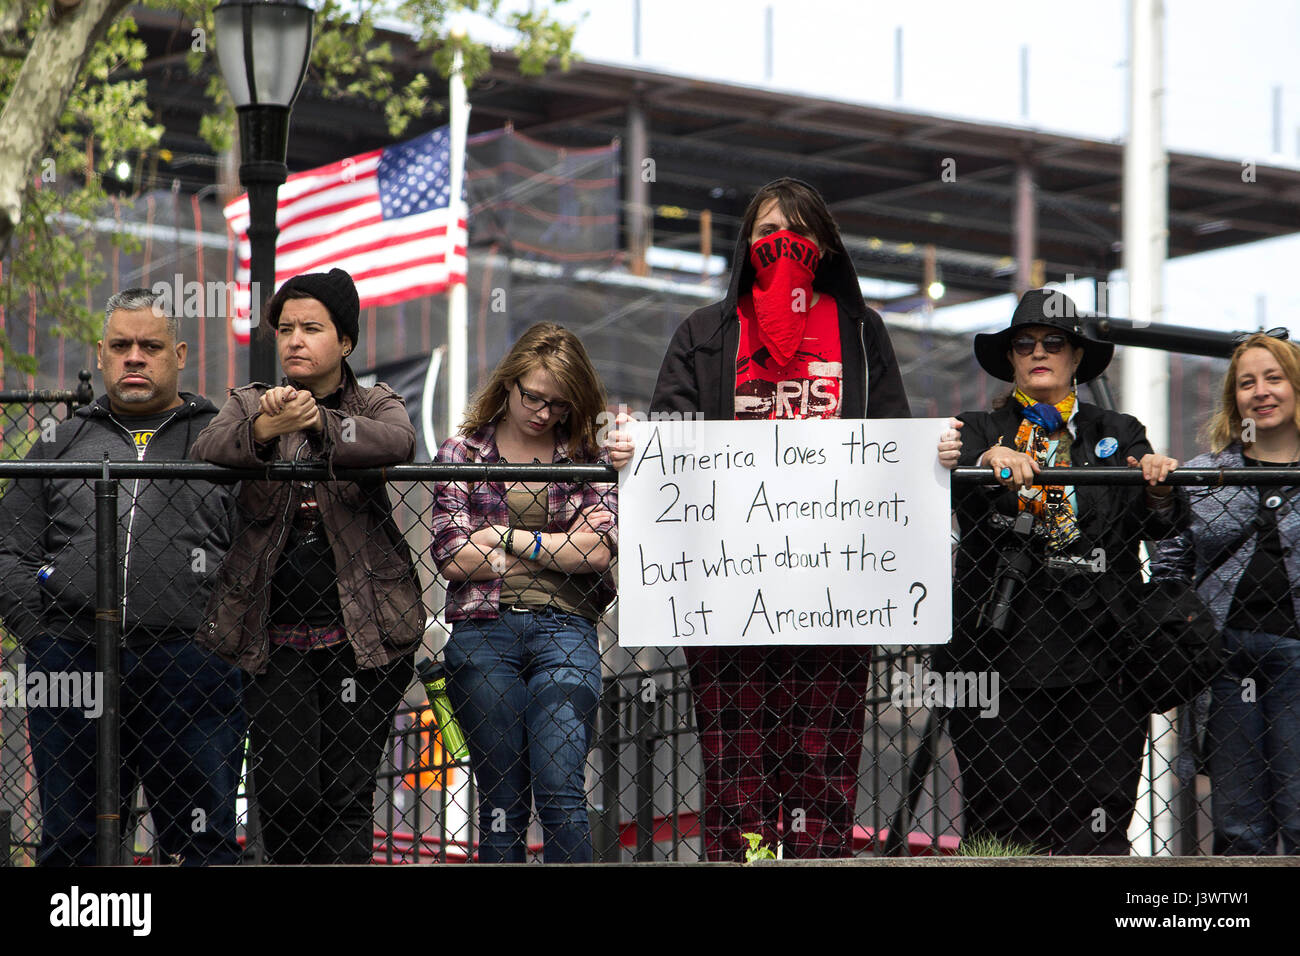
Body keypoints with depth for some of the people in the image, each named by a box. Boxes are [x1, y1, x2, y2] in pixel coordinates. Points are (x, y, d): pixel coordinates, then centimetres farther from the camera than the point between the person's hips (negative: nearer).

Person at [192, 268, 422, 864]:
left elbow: (396, 442, -17)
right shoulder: (250, 405, 11)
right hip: (275, 635, 1)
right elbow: (206, 450, -10)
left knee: (348, 794, -2)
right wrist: (263, 429, -31)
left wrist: (319, 420, -33)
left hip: (362, 633, -1)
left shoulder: (375, 405, 7)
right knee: (283, 792, -5)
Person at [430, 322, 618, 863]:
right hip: (482, 631, 0)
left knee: (559, 792, -9)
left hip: (564, 631, 0)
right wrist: (557, 549, -1)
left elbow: (598, 550, -3)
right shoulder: (461, 454, 8)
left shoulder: (586, 458, 10)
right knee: (500, 798, 2)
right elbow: (452, 557, -3)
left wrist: (507, 537, -3)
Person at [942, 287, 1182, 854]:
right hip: (999, 665, 0)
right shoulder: (978, 432, 16)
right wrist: (990, 461, -27)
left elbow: (1156, 528, 5)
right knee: (1001, 833, -1)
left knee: (1096, 838, -4)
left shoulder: (1120, 436, 18)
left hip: (1097, 664, 1)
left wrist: (1158, 491, -17)